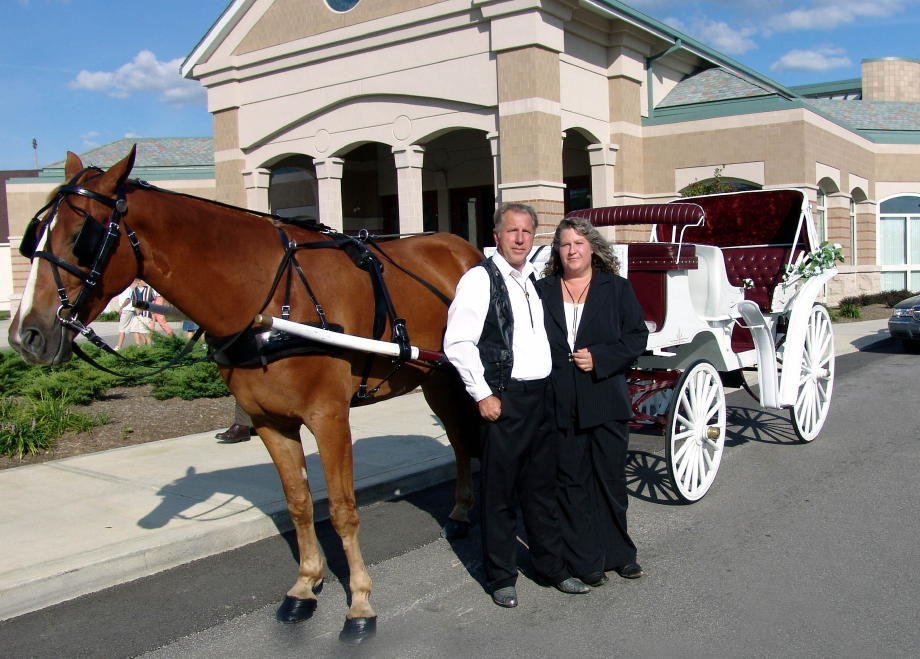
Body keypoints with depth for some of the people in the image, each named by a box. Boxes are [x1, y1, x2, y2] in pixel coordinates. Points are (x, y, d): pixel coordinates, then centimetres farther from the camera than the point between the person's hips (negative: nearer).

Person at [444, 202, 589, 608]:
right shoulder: (480, 278, -9)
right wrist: (482, 395, -15)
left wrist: (553, 386, 15)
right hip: (503, 399, -7)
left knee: (542, 488, 16)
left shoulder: (534, 280, 14)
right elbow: (457, 342, -16)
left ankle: (551, 566, 31)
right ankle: (501, 577, 20)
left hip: (541, 396, 7)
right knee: (499, 492, 5)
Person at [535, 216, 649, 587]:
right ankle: (583, 561, 20)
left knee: (611, 480, 11)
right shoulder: (542, 291, 6)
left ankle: (618, 553, 28)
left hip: (606, 403, 0)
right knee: (571, 483, 8)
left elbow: (637, 336, -1)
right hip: (560, 405, 1)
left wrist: (599, 357, -14)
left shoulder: (617, 289, 4)